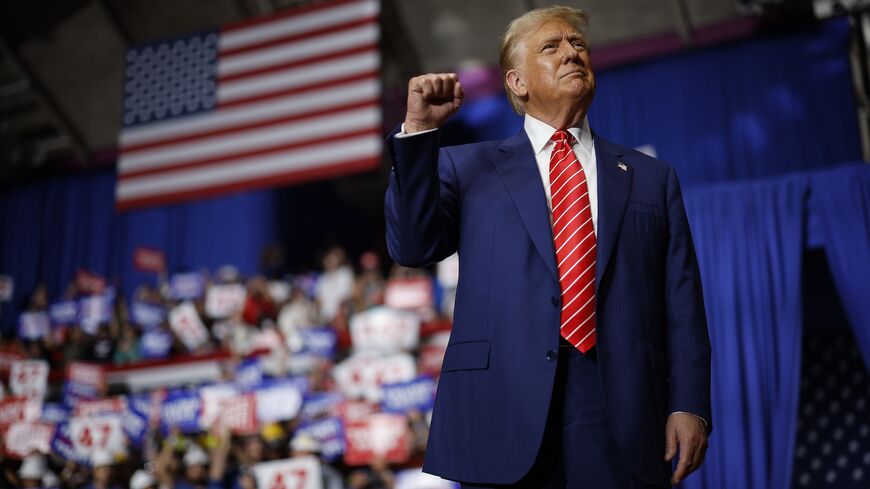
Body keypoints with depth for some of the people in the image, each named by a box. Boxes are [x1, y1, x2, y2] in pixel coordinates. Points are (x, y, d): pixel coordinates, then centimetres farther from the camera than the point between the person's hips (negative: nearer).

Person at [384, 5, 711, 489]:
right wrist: (419, 130, -9)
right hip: (506, 416, -1)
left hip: (623, 424, 2)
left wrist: (689, 406, -1)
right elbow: (413, 246, -3)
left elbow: (682, 308, 8)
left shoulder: (652, 177, 14)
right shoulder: (467, 167, 11)